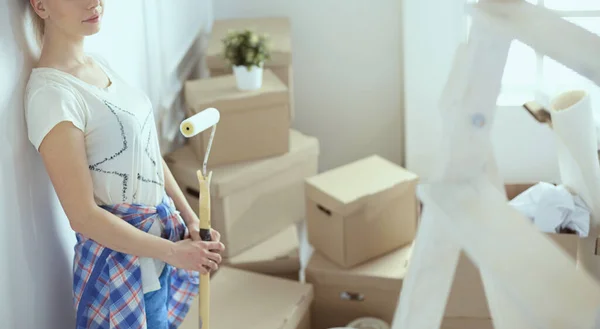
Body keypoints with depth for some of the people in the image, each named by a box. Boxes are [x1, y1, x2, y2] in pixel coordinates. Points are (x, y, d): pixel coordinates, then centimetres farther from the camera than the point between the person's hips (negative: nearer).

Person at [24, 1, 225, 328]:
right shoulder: (51, 93, -23)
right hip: (121, 260, -8)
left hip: (159, 234, 8)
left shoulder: (99, 64, 3)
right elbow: (83, 215, -22)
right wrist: (172, 252, -18)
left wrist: (190, 216, 2)